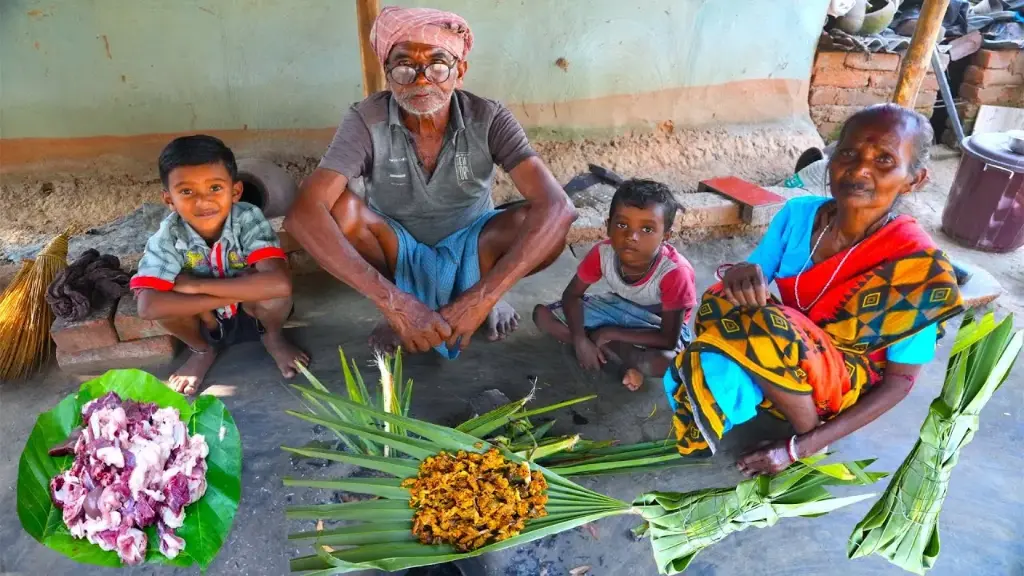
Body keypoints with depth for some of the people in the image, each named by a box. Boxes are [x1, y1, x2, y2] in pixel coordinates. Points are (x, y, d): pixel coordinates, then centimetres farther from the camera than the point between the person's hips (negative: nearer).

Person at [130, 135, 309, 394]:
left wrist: (196, 285, -37)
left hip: (253, 310, -2)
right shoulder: (168, 236, -25)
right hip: (205, 319, 2)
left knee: (271, 295, -34)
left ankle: (273, 337, 3)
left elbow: (279, 284, -44)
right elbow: (148, 307, -37)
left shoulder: (248, 219, -30)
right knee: (165, 300, -28)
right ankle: (202, 351, 6)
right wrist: (239, 293, -39)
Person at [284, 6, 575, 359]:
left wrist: (483, 297, -44)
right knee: (339, 208, -30)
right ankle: (401, 300, -3)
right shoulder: (367, 121, -23)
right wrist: (393, 302, -46)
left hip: (469, 246, 0)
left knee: (543, 223, -30)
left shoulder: (488, 119, -22)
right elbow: (303, 215, -35)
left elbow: (557, 207, -33)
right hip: (398, 250, 1)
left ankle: (484, 292, 2)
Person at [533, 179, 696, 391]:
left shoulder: (676, 272, -34)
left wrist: (609, 333, -25)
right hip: (617, 307, 6)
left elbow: (669, 339, -29)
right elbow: (571, 295, -9)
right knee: (542, 314, -12)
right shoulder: (603, 253, -23)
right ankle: (629, 360, -13)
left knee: (664, 362, -40)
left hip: (655, 324, -6)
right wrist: (580, 340, -24)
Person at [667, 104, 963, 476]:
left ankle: (808, 432, -10)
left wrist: (801, 447, -21)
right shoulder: (799, 214, -12)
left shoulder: (916, 264, -23)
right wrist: (742, 276, -31)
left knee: (766, 330, -33)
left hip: (851, 381, -3)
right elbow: (752, 281, -3)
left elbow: (900, 381, -16)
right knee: (723, 302, -26)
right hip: (790, 361, 3)